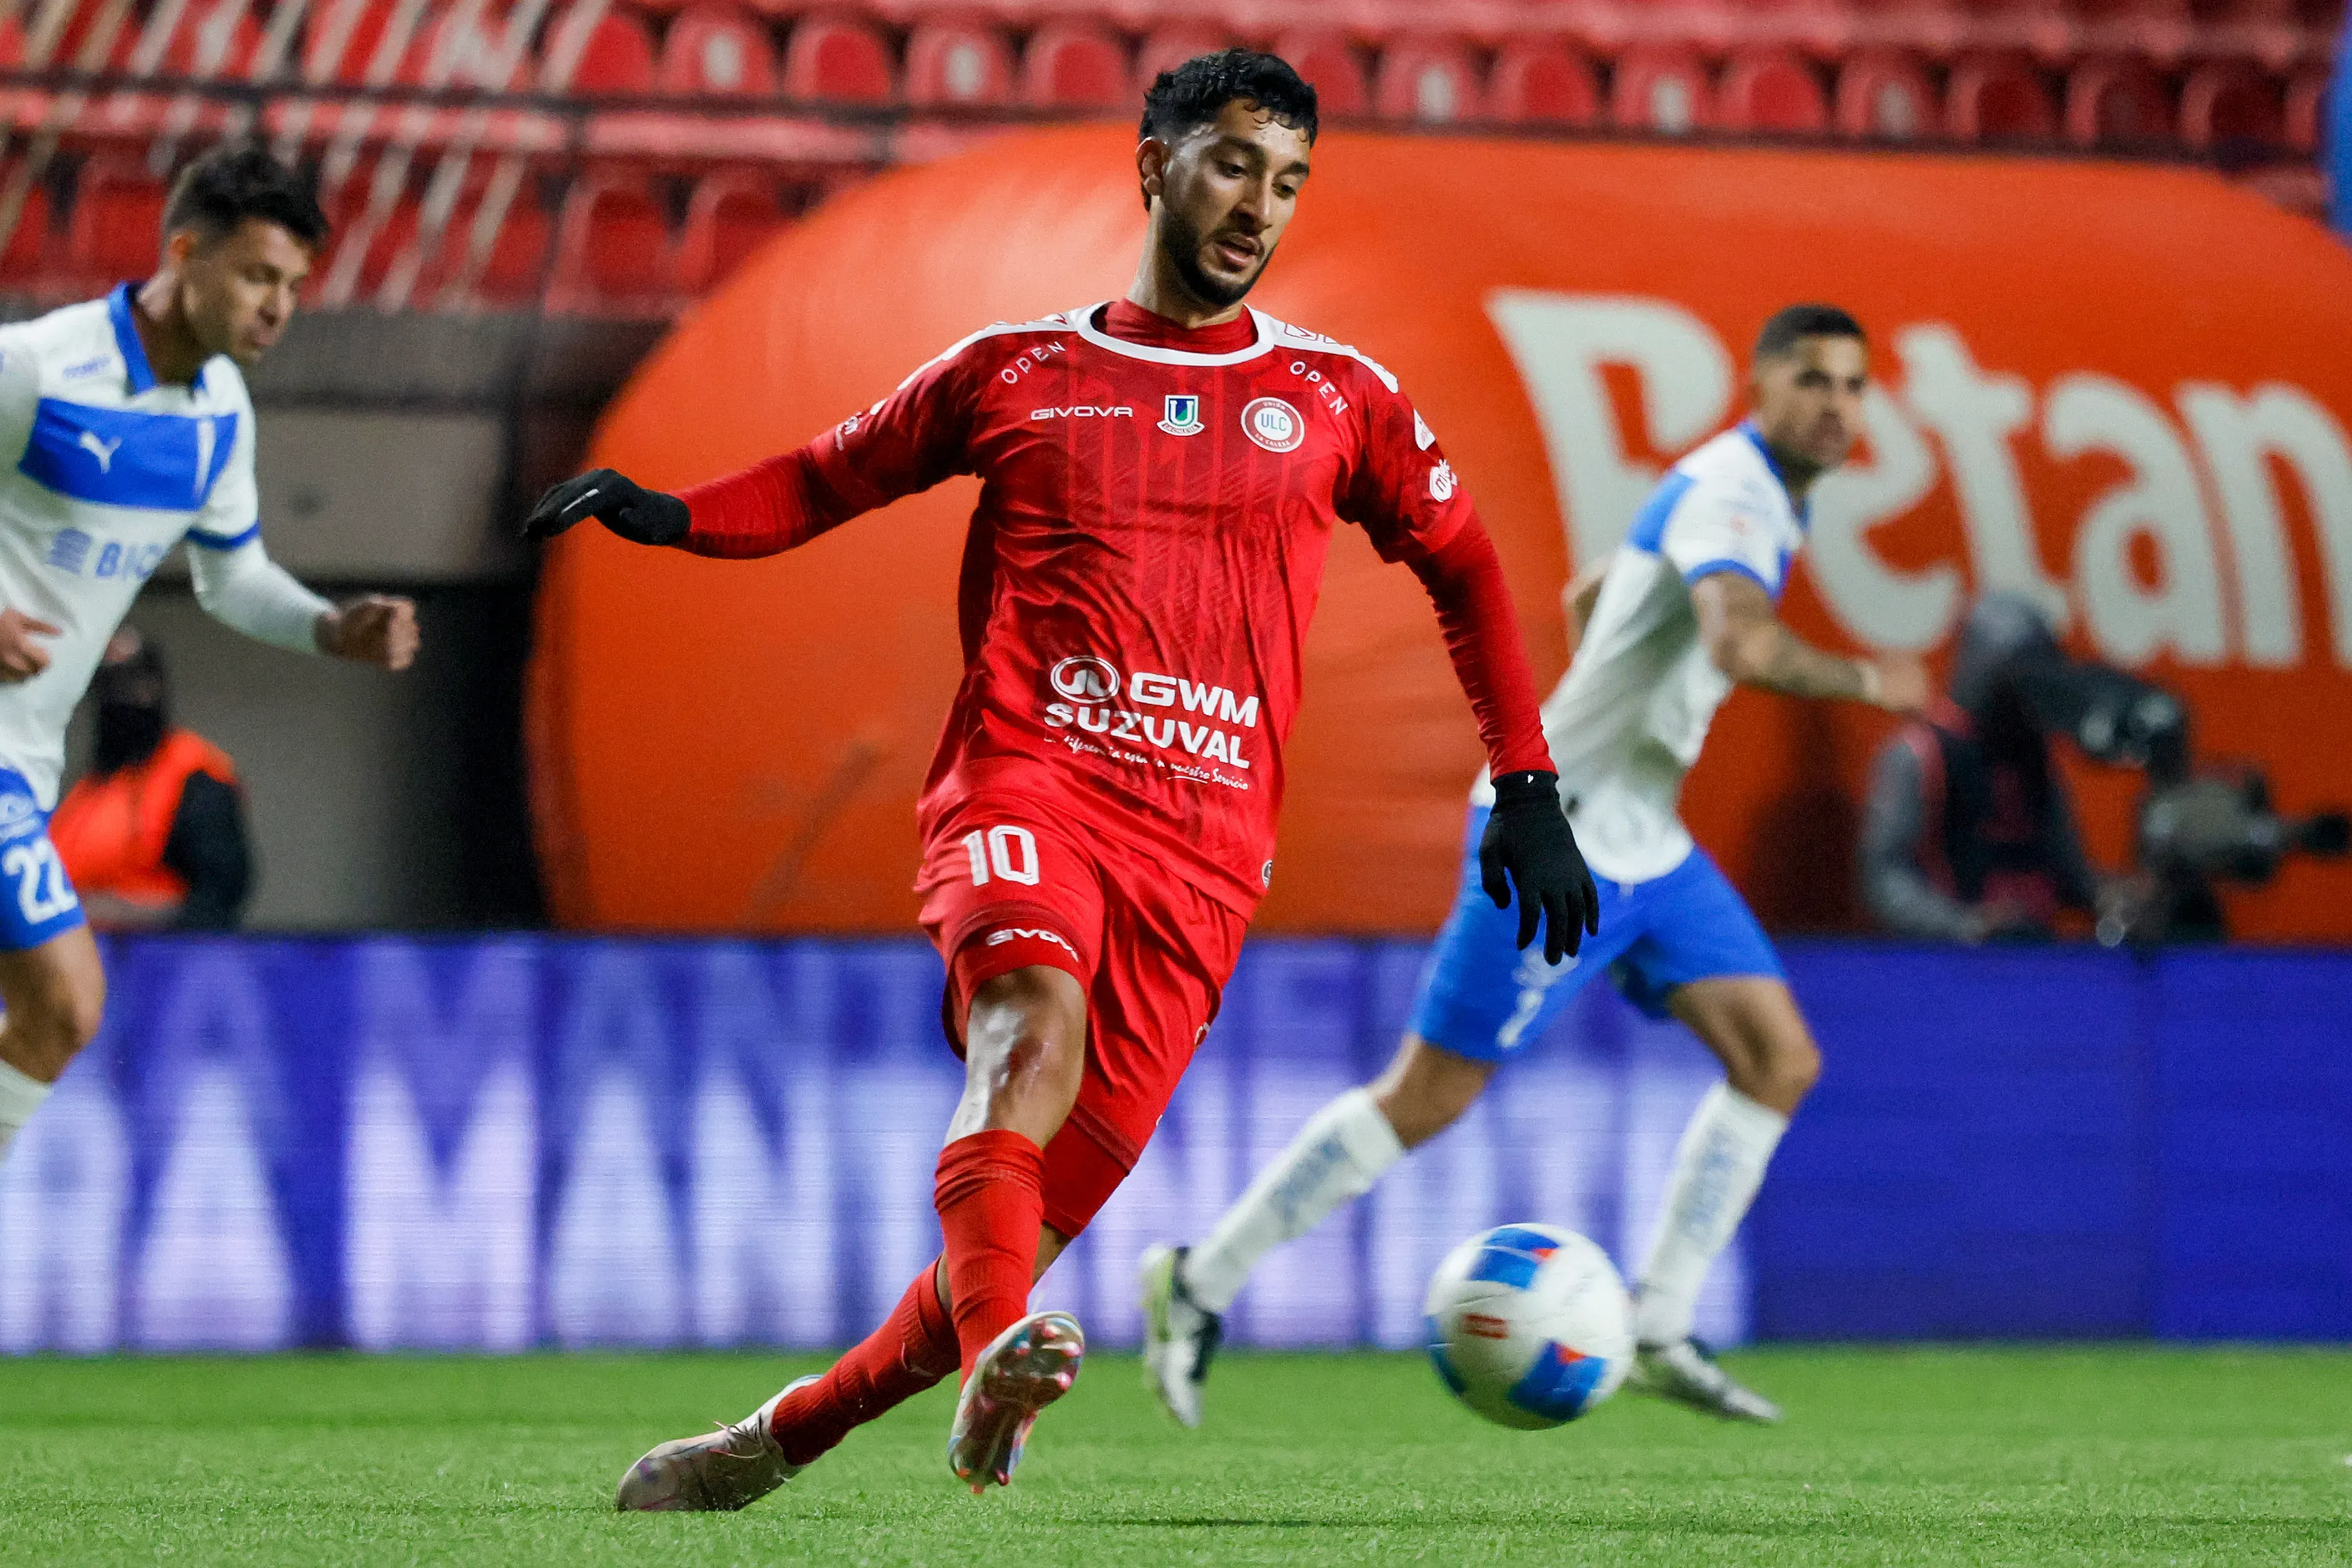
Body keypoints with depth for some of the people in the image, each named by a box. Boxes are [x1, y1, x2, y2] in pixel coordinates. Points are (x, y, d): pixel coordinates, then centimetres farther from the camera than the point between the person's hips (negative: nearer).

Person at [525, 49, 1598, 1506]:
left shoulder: (1339, 398, 15)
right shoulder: (1016, 372, 13)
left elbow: (1464, 567, 25)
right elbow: (827, 481, 22)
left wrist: (1528, 792, 17)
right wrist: (669, 514, 2)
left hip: (1203, 841, 2)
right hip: (1024, 784, -2)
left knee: (1047, 1203, -6)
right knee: (1034, 1026, -35)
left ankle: (783, 1436, 9)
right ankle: (995, 1364, -55)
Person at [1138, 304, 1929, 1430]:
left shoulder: (1753, 495, 14)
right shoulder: (1729, 494, -17)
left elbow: (1588, 596, 29)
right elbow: (1746, 646, -37)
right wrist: (1868, 682, -22)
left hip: (1642, 846, 10)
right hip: (1559, 841, -10)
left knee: (1780, 1061, 1)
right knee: (1431, 1096, -6)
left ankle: (1659, 1332, 3)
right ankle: (1201, 1283, 5)